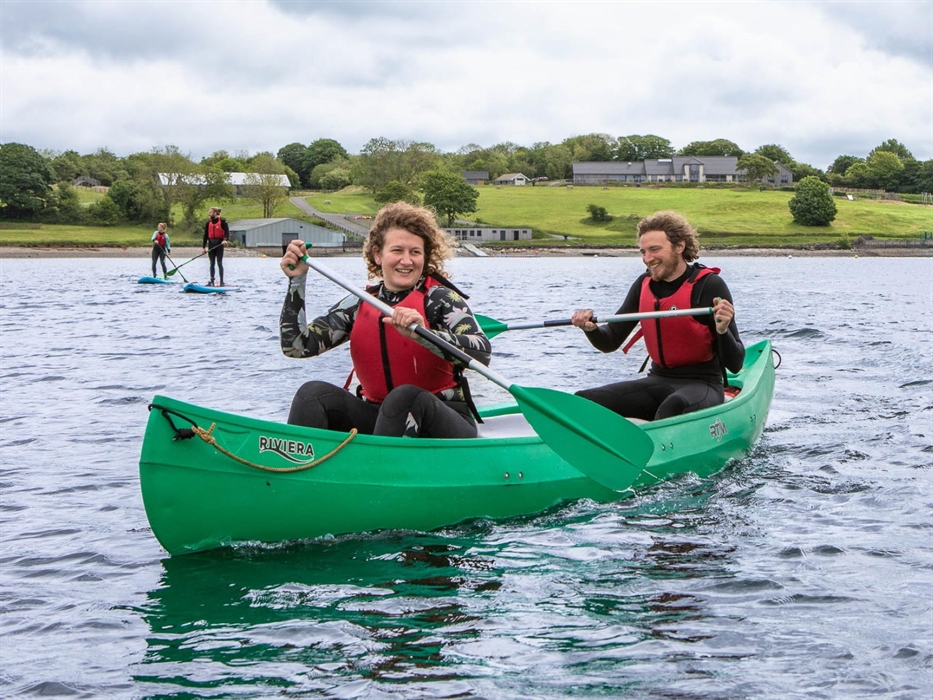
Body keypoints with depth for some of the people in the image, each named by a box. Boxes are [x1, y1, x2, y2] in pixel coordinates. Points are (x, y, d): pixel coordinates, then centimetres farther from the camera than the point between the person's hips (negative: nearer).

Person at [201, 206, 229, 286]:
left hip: (219, 244, -5)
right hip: (211, 243, 5)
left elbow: (227, 232, -11)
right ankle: (211, 281, 11)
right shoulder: (208, 223, 9)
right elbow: (205, 235, 10)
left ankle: (222, 281, 3)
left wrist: (225, 240, -30)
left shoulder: (222, 221, -6)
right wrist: (203, 247, 8)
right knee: (212, 263, 7)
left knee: (219, 263, -2)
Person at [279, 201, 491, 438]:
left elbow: (482, 353, -23)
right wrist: (297, 280, -1)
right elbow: (296, 346, 2)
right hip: (378, 419, 4)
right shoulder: (357, 305, 7)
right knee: (314, 393, -18)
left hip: (443, 423, -4)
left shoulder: (440, 298, -6)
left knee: (405, 397, -35)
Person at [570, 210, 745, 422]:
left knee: (673, 407, -42)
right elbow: (610, 343, 12)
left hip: (702, 385, -6)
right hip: (657, 382, 6)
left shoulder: (709, 285, -10)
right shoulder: (644, 285, 7)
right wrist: (591, 329, -10)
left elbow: (735, 365, -12)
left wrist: (722, 331, -33)